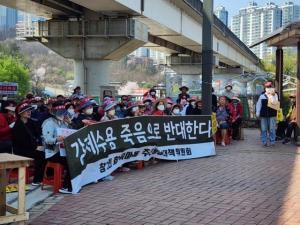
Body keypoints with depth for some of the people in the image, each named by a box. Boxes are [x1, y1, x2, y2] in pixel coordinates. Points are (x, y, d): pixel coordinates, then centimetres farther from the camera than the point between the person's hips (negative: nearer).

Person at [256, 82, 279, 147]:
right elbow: (258, 104, 8)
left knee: (272, 129, -2)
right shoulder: (262, 95, 8)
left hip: (272, 114, -1)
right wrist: (258, 113, 1)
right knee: (264, 129, 3)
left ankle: (272, 142, 6)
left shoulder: (275, 95, 7)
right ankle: (264, 142, 10)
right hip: (263, 114, 1)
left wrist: (272, 96, -14)